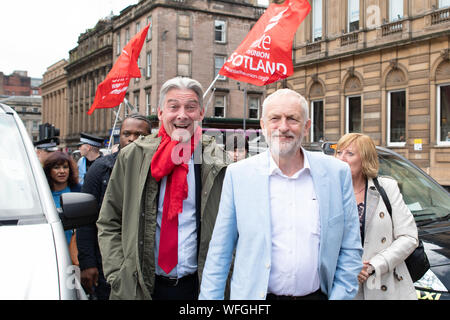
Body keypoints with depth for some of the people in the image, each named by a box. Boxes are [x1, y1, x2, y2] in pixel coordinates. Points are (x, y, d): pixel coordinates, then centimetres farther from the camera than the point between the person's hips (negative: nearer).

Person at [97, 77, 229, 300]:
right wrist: (118, 276, -5)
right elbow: (108, 223, 3)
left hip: (199, 285, 0)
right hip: (140, 287, 1)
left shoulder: (218, 161, -3)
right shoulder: (132, 157, -1)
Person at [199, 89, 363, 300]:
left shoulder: (337, 173, -3)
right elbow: (220, 252, -3)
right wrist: (210, 297, -5)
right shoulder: (238, 174, -6)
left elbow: (350, 249, 2)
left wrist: (341, 295, -4)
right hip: (255, 295, -1)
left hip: (317, 294, 1)